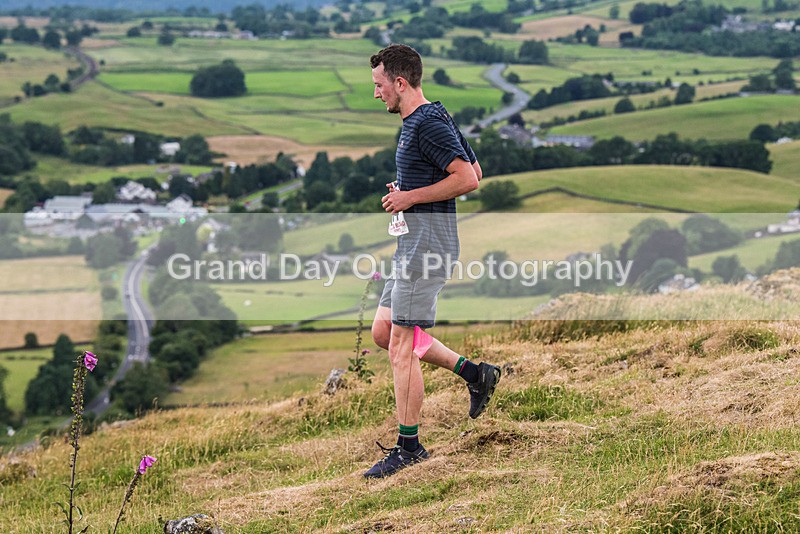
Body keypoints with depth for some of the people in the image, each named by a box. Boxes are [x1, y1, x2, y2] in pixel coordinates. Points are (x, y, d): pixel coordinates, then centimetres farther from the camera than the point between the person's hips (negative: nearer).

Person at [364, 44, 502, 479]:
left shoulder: (428, 124, -15)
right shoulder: (419, 121, 16)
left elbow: (468, 179, -24)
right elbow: (473, 170, 22)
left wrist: (412, 196, -16)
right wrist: (408, 191, 12)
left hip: (427, 243, -11)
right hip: (412, 243, 11)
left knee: (401, 346, -8)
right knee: (383, 330, 15)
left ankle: (408, 447, 0)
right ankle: (475, 374, 19)